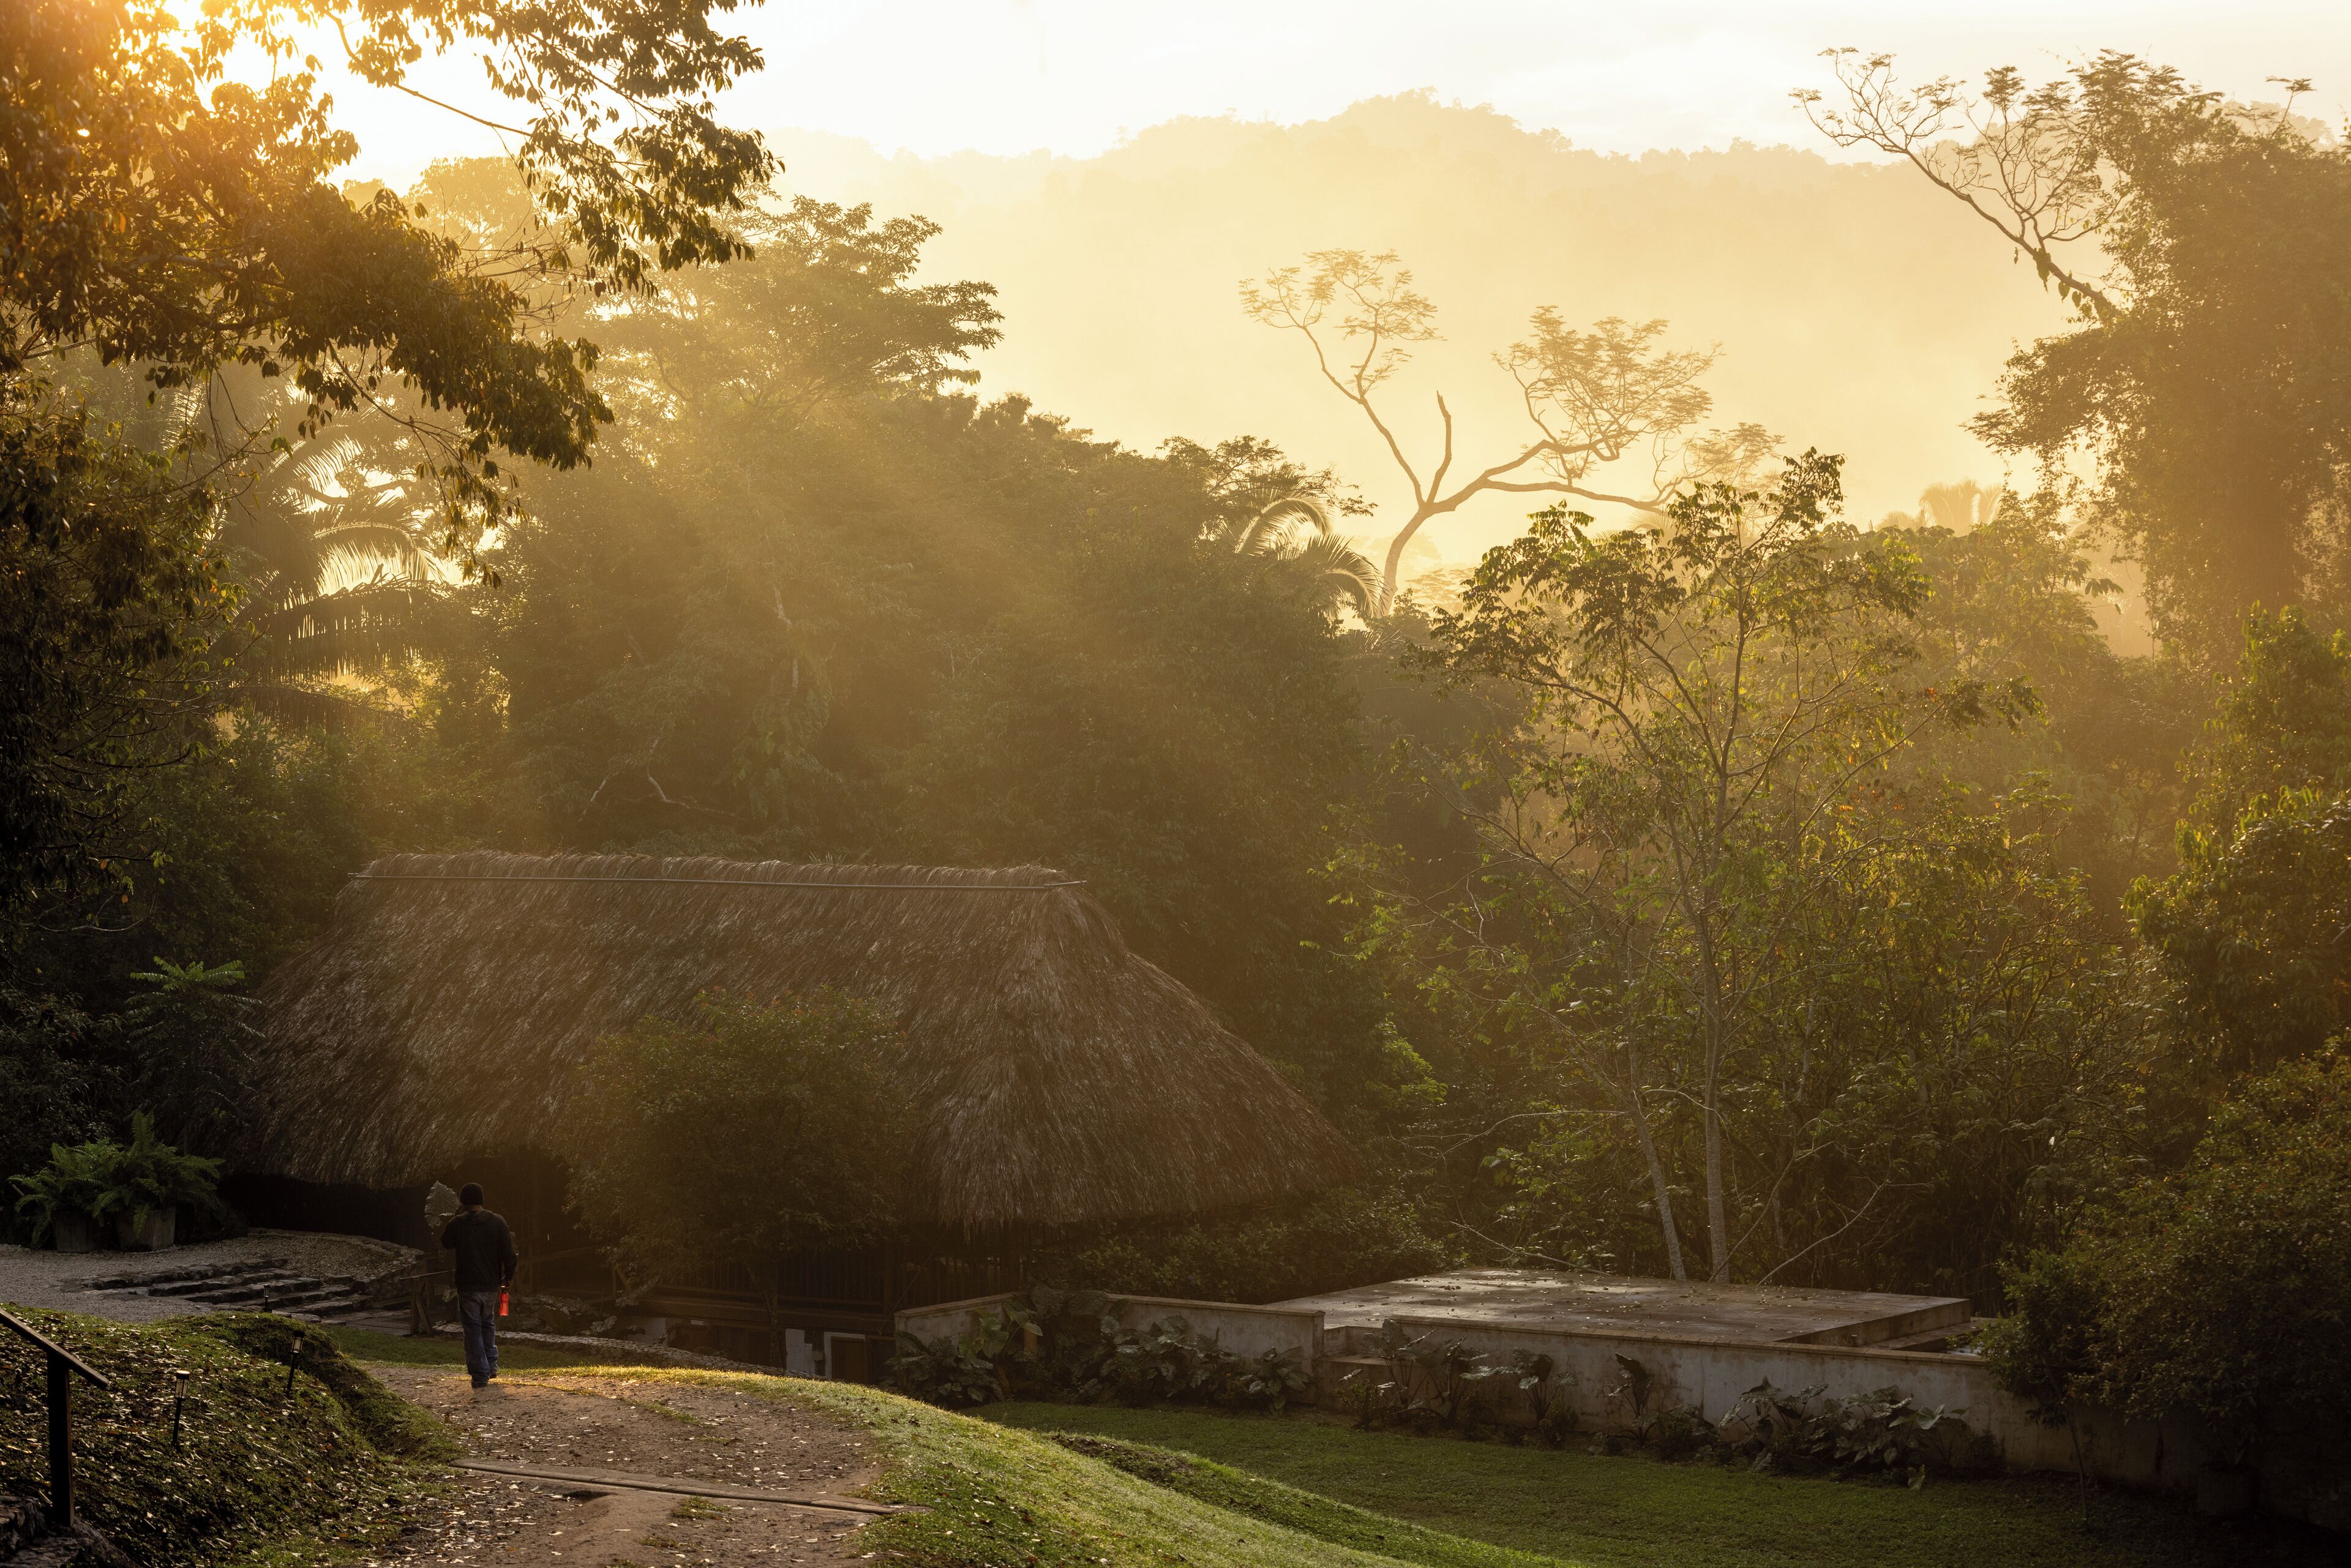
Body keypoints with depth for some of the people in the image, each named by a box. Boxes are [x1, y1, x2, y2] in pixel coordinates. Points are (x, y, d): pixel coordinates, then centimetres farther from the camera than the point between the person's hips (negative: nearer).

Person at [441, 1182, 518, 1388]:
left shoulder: (457, 1224, -9)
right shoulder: (497, 1222, -5)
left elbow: (446, 1243, 12)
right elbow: (508, 1253, -4)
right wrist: (508, 1277, 9)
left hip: (467, 1286, -2)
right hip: (491, 1285, 3)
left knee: (473, 1330, 3)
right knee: (489, 1325, 23)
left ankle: (480, 1375, 0)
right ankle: (492, 1365, 22)